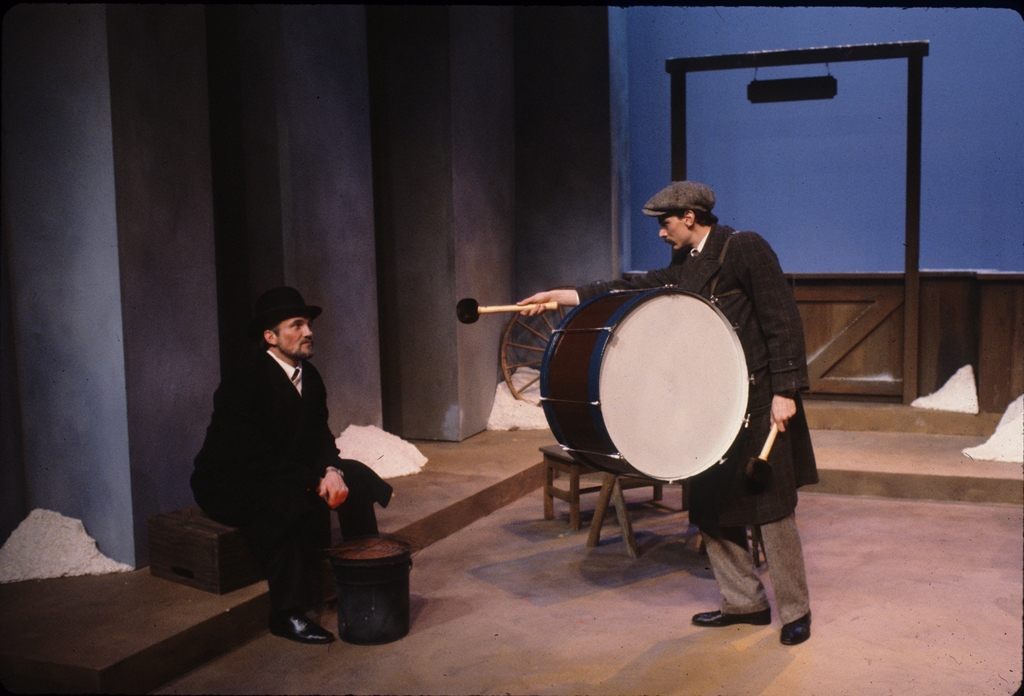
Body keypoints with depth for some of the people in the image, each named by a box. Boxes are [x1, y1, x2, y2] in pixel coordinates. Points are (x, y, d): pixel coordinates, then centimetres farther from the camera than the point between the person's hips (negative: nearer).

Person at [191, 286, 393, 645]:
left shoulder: (308, 376, 1)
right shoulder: (243, 384, -24)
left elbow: (320, 435, 3)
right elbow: (257, 458, -29)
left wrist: (331, 471, -19)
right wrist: (316, 481, -31)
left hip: (286, 470, 8)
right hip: (229, 483, -8)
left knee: (357, 477, -6)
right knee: (294, 504, -36)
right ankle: (287, 614, -26)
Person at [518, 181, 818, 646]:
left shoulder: (744, 248, -9)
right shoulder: (683, 267, 14)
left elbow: (782, 320, -13)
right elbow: (633, 291, 14)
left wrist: (785, 391, -17)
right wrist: (561, 296, 9)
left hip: (760, 402, -8)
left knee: (771, 507, -2)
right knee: (709, 507, 10)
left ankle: (795, 611, 14)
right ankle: (744, 602, 24)